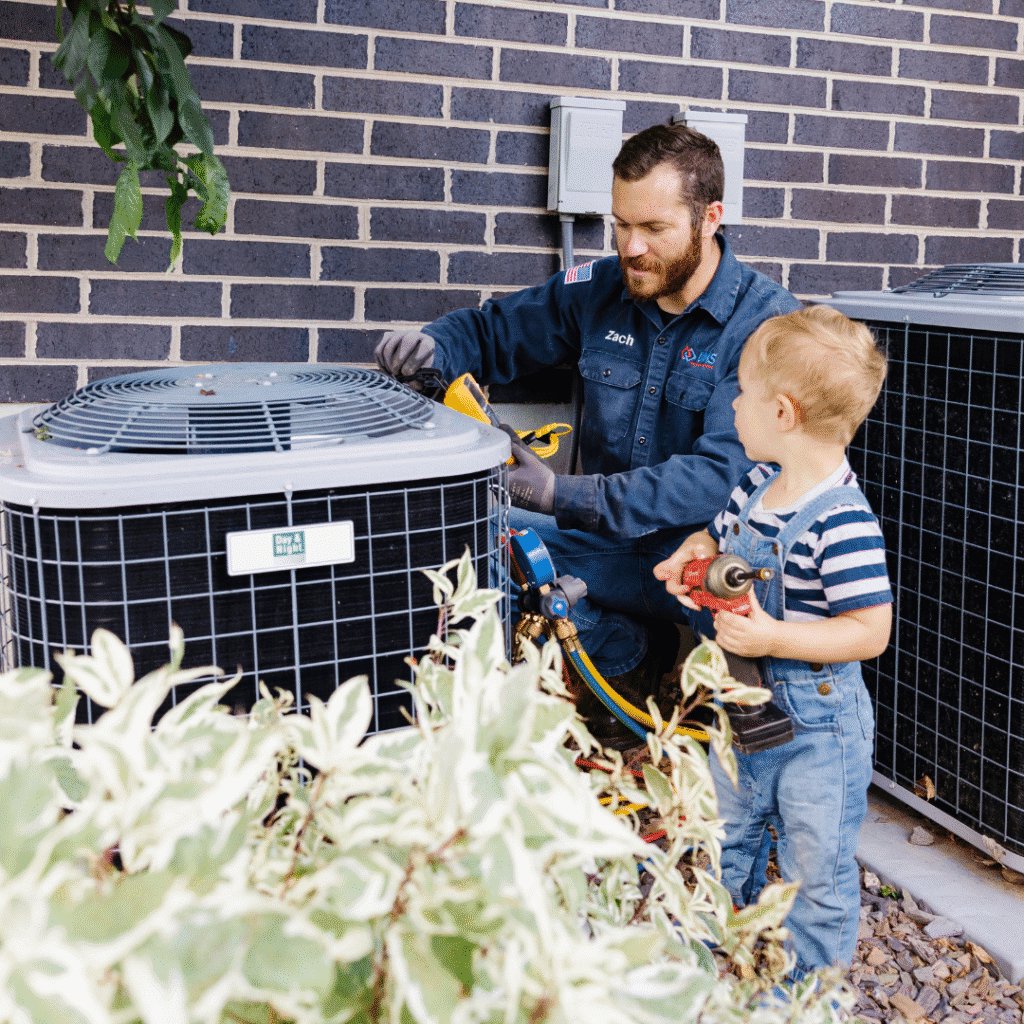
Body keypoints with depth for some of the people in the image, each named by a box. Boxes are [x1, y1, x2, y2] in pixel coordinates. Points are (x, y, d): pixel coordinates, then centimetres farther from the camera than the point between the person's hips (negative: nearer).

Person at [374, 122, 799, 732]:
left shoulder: (767, 320, -13)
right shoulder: (601, 290, 3)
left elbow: (722, 473, -24)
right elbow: (494, 331, 17)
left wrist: (569, 496, -32)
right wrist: (433, 347, -8)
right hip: (611, 543, 5)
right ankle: (632, 659, -4)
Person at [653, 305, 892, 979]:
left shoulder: (844, 521, -27)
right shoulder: (758, 486, -1)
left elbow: (870, 632, -27)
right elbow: (716, 535, 18)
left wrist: (773, 637, -32)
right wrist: (692, 556, -4)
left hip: (816, 725, -8)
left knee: (815, 871, 11)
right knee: (725, 836, 27)